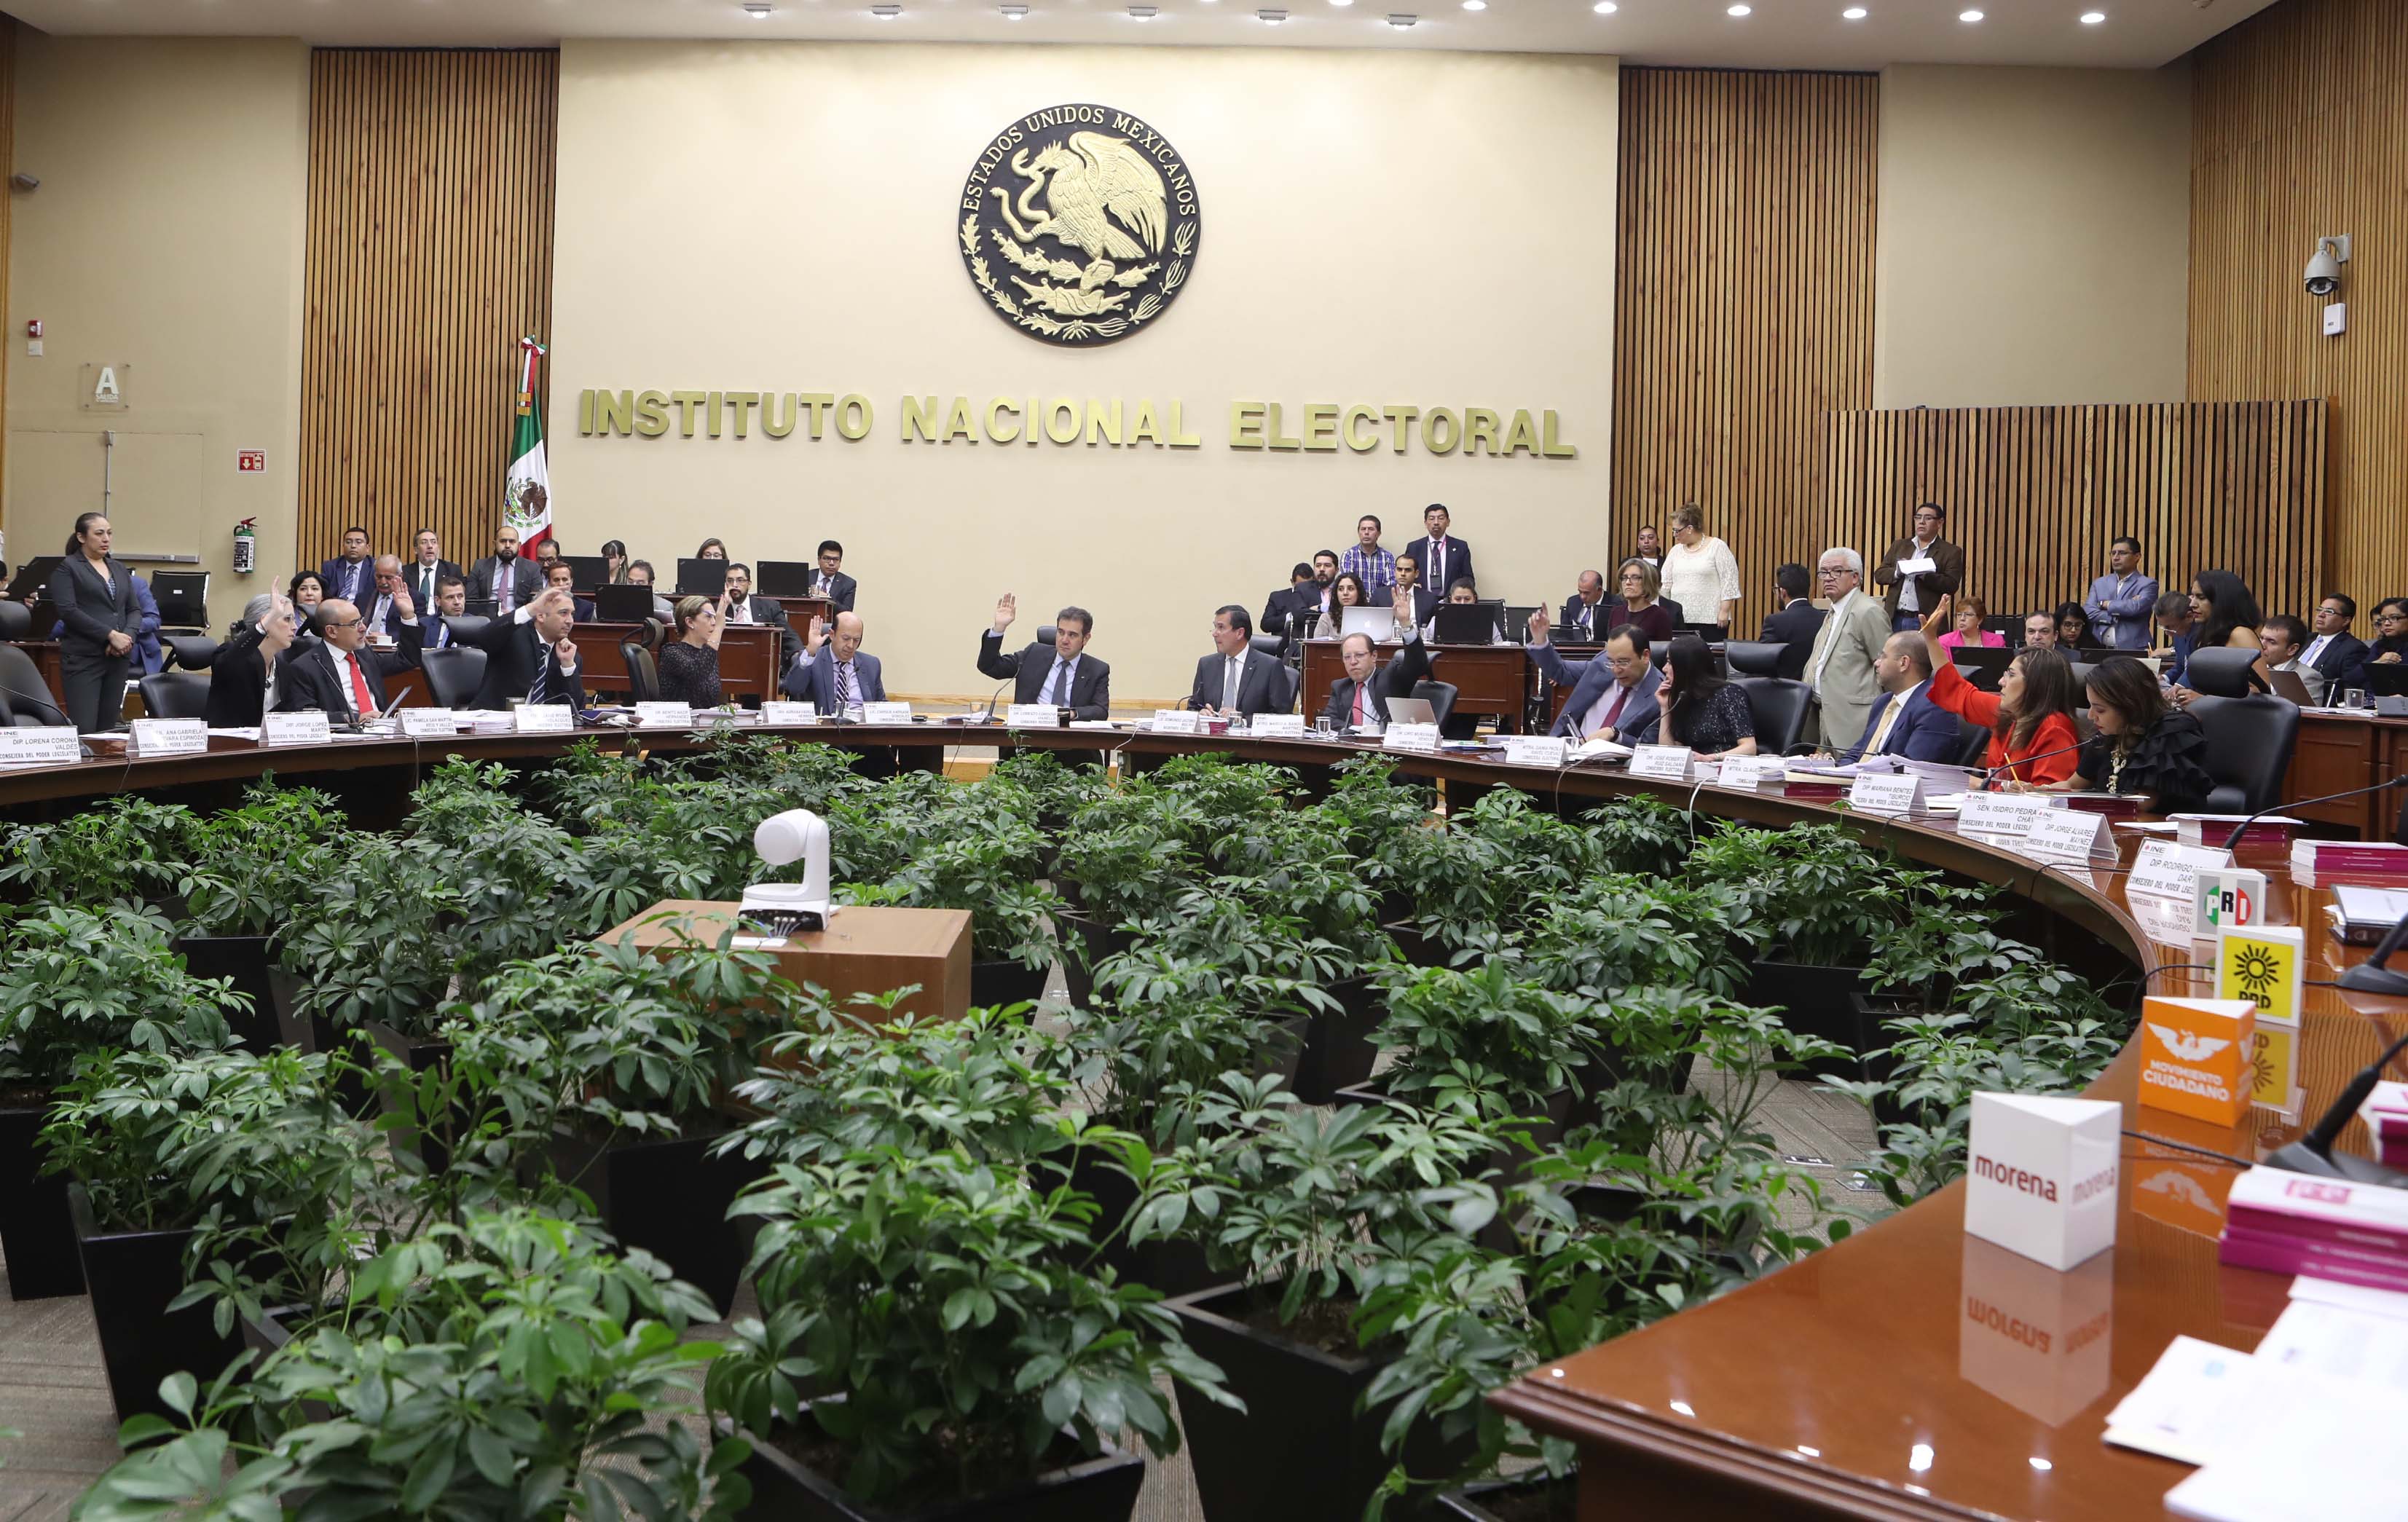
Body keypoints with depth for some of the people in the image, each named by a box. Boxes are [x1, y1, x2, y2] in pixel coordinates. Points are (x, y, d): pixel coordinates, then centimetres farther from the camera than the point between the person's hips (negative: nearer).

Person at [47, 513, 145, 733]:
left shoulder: (119, 568, 18)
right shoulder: (67, 568, 0)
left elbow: (135, 610, 14)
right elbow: (68, 611, -11)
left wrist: (127, 636, -6)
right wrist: (110, 635, -16)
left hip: (118, 657, 5)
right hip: (83, 657, -5)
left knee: (108, 729, 4)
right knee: (83, 730, -11)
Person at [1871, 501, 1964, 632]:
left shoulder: (1951, 552, 3)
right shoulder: (1899, 546, 16)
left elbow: (1952, 585, -7)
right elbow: (1879, 575, 11)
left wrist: (1924, 575, -21)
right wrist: (1897, 572, -10)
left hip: (1925, 621, -4)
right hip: (1895, 618, 4)